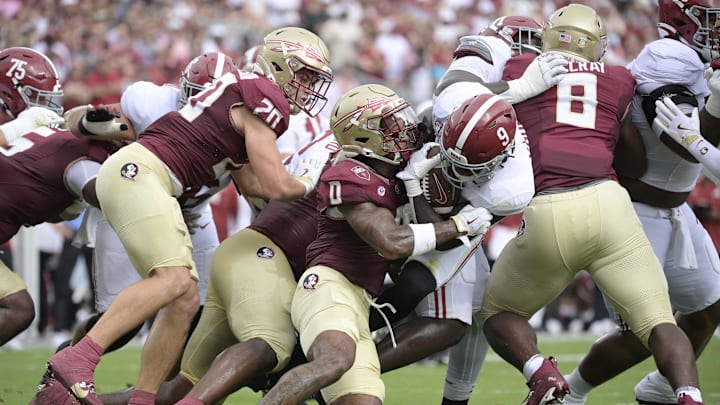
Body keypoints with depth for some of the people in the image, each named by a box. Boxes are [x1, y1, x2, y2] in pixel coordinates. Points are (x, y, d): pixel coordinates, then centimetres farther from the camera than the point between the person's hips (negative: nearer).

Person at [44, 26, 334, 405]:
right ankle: (77, 359, -32)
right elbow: (277, 188, -8)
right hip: (137, 171, -10)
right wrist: (307, 183, 12)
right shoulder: (262, 101, -7)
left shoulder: (244, 93, 24)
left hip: (138, 176, 10)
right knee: (174, 279, -25)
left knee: (185, 300, 4)